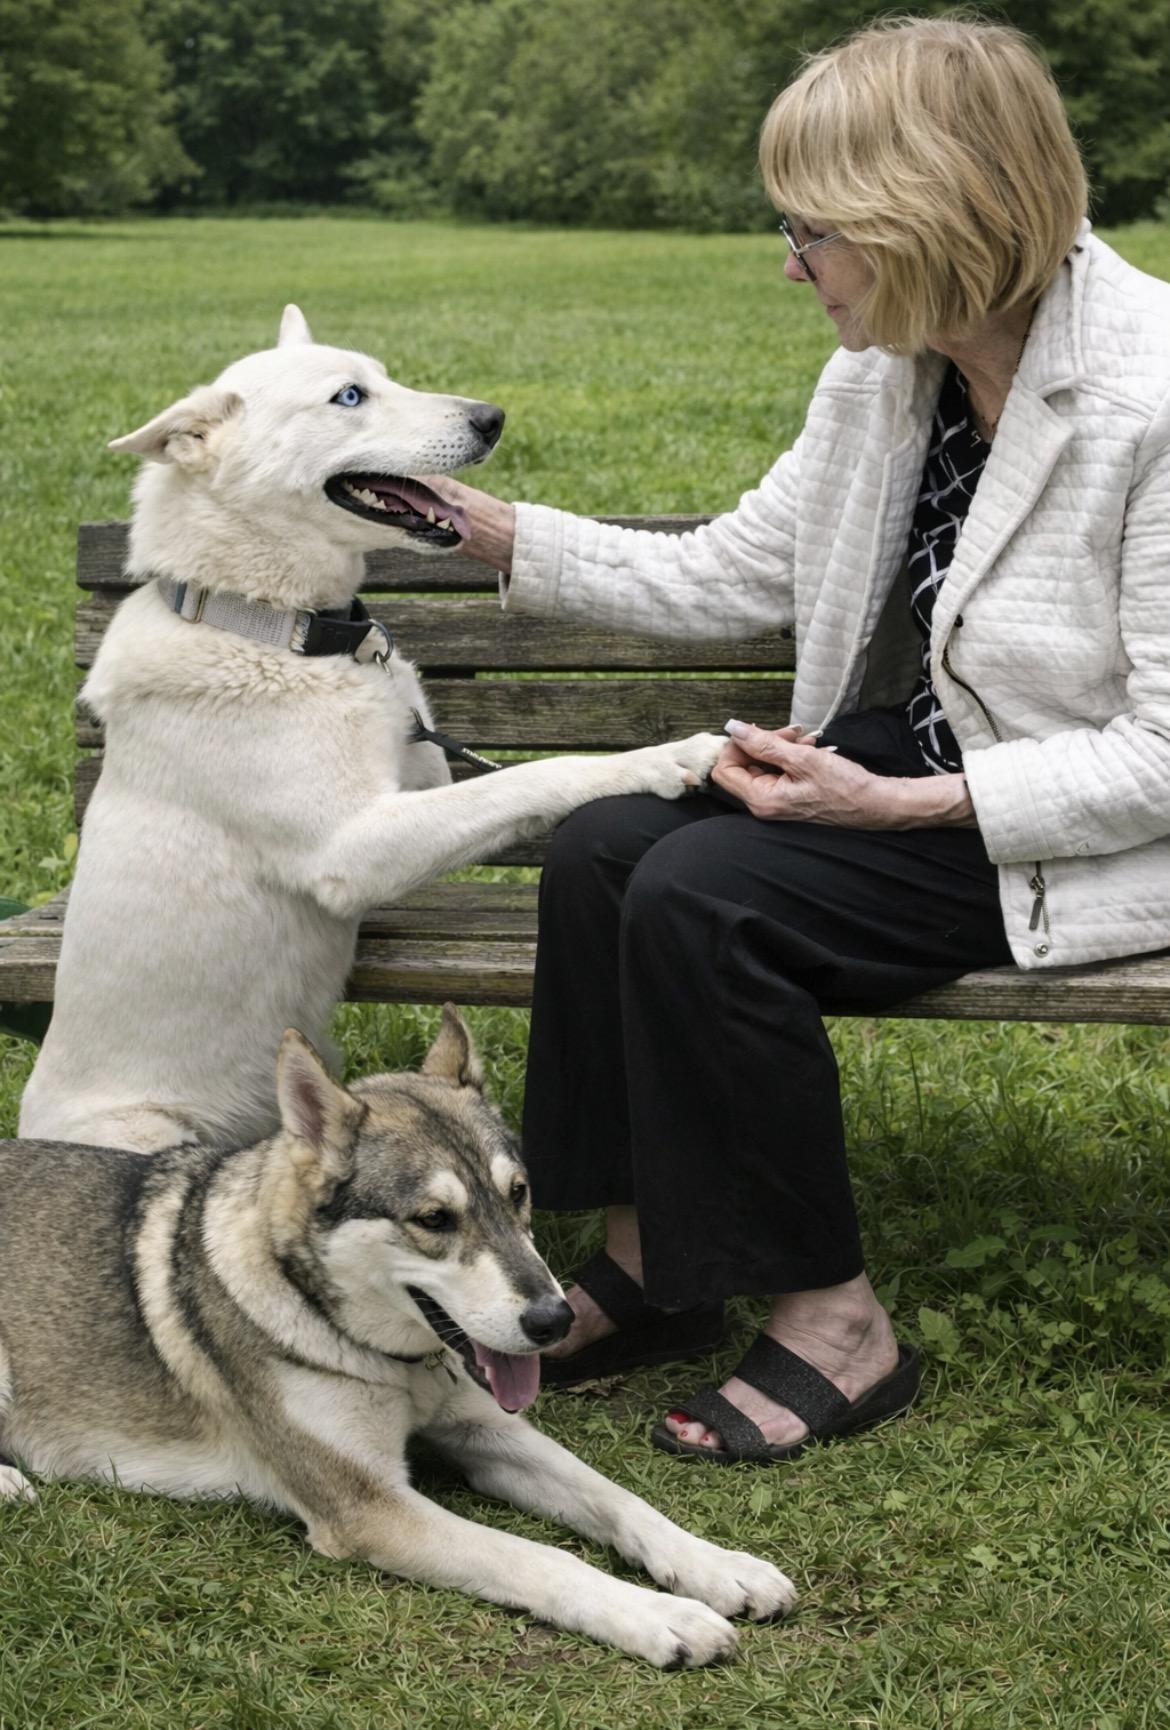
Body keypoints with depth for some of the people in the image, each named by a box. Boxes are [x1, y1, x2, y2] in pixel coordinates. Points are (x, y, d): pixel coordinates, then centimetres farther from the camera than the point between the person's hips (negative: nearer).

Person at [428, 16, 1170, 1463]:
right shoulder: (889, 368, 2)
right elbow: (735, 574, 11)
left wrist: (888, 805, -24)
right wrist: (491, 528, 6)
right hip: (914, 758, 8)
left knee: (700, 898, -24)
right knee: (601, 846, -13)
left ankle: (833, 1325, -8)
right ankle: (652, 1263, 0)